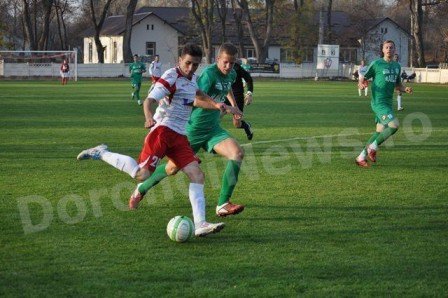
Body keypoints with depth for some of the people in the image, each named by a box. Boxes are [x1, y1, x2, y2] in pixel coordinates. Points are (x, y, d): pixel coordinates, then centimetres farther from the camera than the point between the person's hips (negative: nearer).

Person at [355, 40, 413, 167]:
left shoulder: (397, 66, 14)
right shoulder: (376, 64, -4)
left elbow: (398, 85, 23)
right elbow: (363, 77, 0)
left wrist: (405, 89, 2)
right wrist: (361, 83, -23)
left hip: (388, 103, 8)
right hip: (378, 102, -8)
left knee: (380, 131, 9)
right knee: (394, 125, -21)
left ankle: (361, 157, 18)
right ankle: (373, 147, -5)